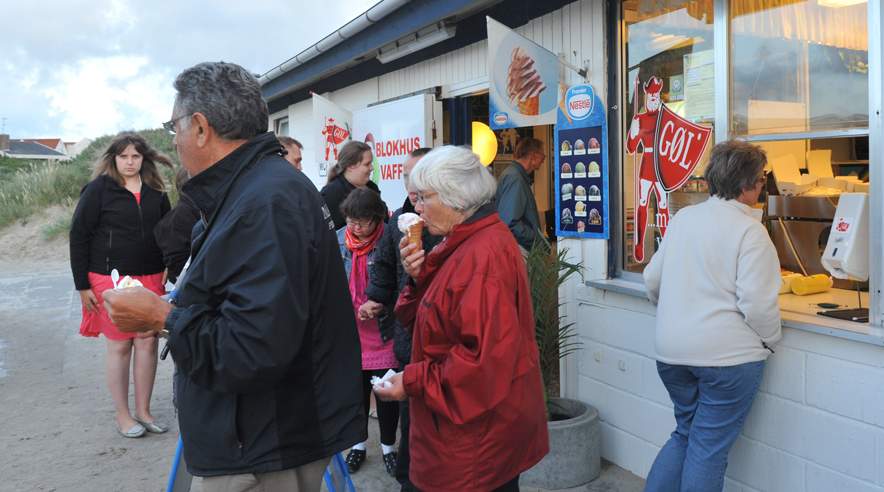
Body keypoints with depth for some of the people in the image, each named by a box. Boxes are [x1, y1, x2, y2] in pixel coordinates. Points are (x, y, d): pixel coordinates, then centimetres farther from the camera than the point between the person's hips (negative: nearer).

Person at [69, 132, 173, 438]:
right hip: (111, 279, -3)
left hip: (150, 279, 4)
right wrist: (82, 285, -7)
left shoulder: (155, 192, 7)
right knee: (120, 345, 3)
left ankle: (143, 411, 17)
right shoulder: (99, 189, -4)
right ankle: (122, 416, 15)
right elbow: (79, 236, -4)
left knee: (148, 343, 4)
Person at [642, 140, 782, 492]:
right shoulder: (749, 230, -13)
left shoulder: (682, 218, 6)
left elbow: (652, 281, 11)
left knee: (685, 433, 23)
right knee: (708, 448, 7)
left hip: (671, 352, 6)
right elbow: (757, 303, -18)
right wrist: (770, 340, 0)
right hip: (728, 355, -6)